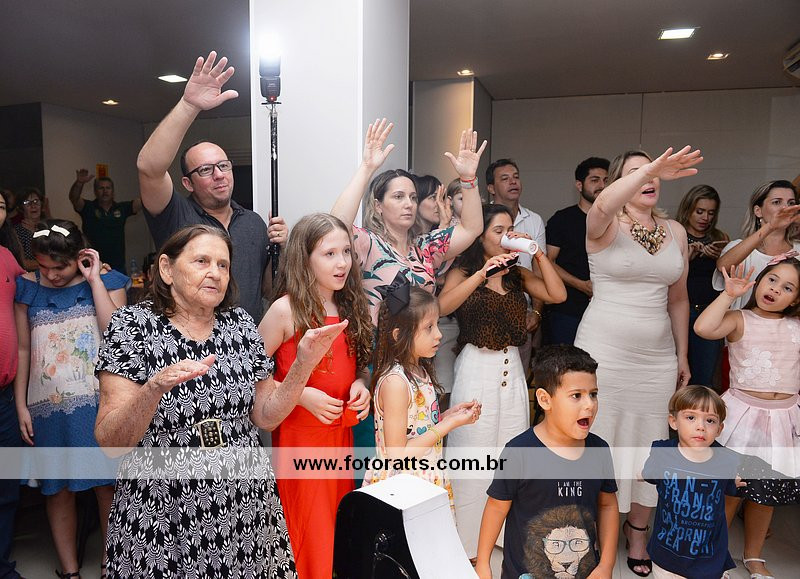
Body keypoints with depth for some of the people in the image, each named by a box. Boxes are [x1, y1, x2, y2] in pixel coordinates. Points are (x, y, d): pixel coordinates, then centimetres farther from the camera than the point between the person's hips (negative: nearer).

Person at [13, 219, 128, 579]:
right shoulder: (28, 288, 5)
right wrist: (21, 406, 4)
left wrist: (94, 279, -11)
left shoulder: (107, 280, 1)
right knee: (59, 489, 9)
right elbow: (23, 350, 7)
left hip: (99, 404, -1)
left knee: (108, 485, 4)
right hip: (49, 407, 2)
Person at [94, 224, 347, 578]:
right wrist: (155, 387, -31)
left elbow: (265, 415, 2)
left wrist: (304, 363, -11)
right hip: (162, 515, -3)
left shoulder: (241, 324, 1)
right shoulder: (133, 324, -9)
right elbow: (110, 442, -14)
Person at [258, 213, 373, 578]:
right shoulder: (286, 309, -13)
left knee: (340, 528, 17)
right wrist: (302, 395, -19)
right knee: (309, 538, 6)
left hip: (341, 433, 6)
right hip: (299, 436, -5)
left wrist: (359, 385, -3)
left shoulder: (350, 308, 5)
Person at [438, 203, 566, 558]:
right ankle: (470, 540, 21)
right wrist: (482, 273, -25)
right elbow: (443, 306, -21)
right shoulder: (463, 272, 0)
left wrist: (538, 253, -3)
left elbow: (557, 295, -2)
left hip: (513, 369, 4)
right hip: (476, 369, -4)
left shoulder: (518, 275, 12)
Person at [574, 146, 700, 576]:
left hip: (658, 357, 5)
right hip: (603, 351, -4)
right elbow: (602, 206, -32)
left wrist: (682, 356, 14)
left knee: (647, 442, 13)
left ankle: (637, 534, 31)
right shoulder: (605, 225, -5)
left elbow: (677, 298, 14)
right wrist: (649, 169, -41)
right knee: (599, 438, 4)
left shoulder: (675, 232, 9)